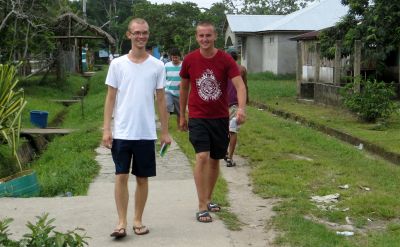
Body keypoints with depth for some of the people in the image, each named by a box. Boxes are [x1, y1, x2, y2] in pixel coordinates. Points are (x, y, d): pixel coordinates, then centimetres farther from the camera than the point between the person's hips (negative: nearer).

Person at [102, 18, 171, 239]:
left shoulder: (157, 66, 3)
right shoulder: (117, 64, 2)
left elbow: (161, 100, 7)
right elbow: (110, 98, 4)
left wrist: (165, 131, 6)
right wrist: (106, 129, -3)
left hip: (146, 133, 1)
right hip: (122, 132, -1)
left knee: (142, 178, 8)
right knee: (121, 176, -1)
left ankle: (138, 220, 20)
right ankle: (122, 222, 7)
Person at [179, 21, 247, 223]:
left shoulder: (225, 60, -6)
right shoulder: (189, 60, -2)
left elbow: (240, 85, -16)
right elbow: (184, 87, 11)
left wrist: (241, 108, -34)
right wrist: (182, 115, 14)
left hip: (220, 117, 2)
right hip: (198, 117, -1)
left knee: (215, 159, 12)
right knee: (202, 156, -17)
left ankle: (208, 199, 31)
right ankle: (202, 207, -11)